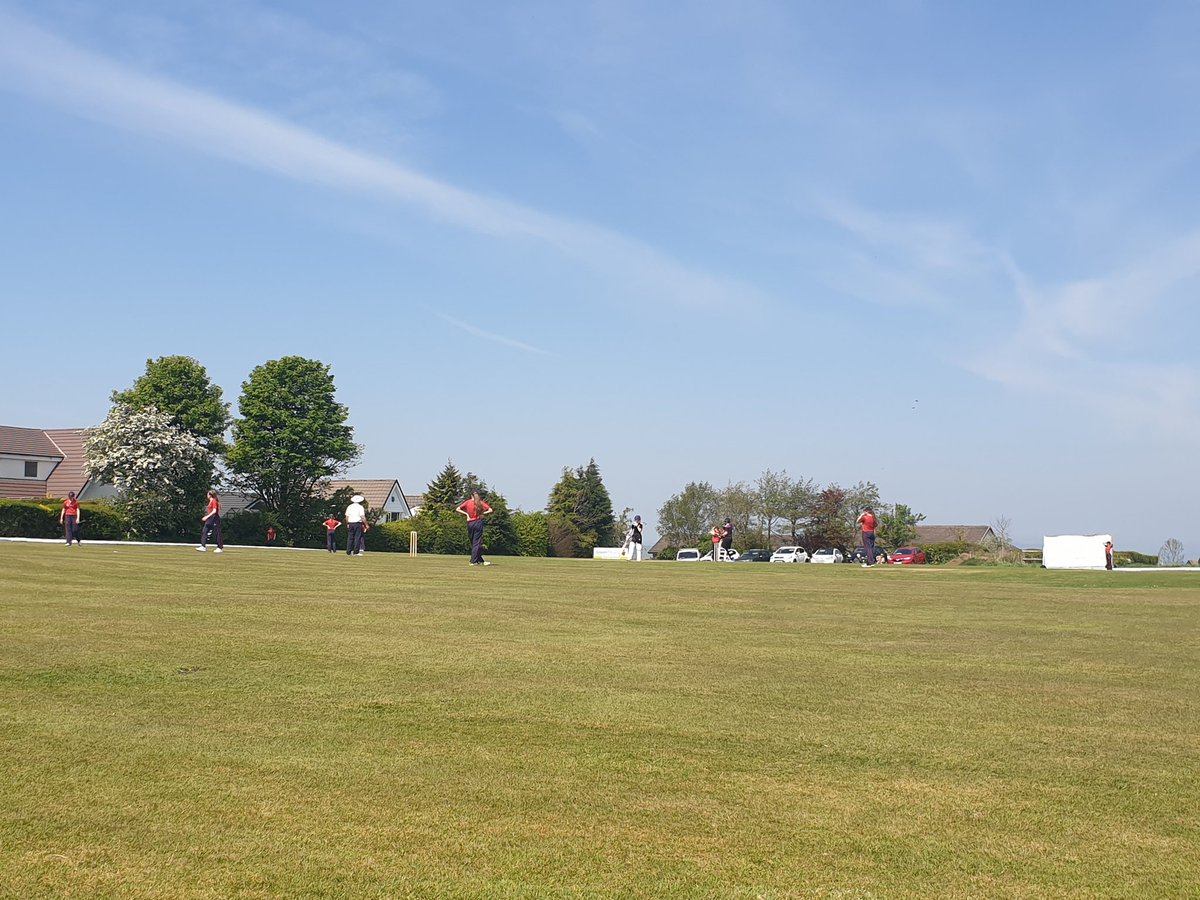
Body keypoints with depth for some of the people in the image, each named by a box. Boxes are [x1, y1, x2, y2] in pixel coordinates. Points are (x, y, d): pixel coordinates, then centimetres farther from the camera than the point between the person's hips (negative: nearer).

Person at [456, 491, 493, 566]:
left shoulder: (467, 502, 3)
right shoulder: (480, 503, -1)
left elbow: (458, 509, -2)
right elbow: (490, 510, -9)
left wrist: (466, 514, -1)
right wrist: (482, 514, -2)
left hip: (470, 523, 2)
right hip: (478, 522, -2)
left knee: (473, 543, 11)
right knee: (477, 542, 1)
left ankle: (480, 561, 13)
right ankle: (474, 561, -4)